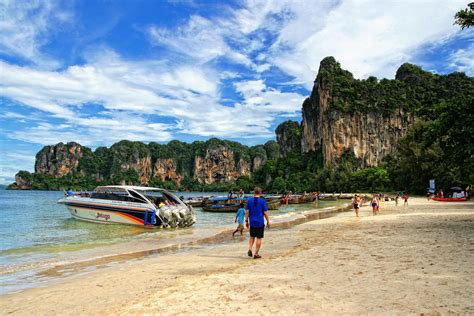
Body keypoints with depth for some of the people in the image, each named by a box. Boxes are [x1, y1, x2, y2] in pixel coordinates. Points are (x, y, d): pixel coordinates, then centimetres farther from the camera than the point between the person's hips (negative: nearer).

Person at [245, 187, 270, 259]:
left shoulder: (249, 201, 1)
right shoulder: (262, 201, -8)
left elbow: (247, 212, 2)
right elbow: (265, 212, -8)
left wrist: (246, 221, 10)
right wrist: (268, 221, 2)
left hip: (252, 222, 3)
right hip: (260, 223, -3)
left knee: (252, 236, 19)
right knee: (259, 238, 5)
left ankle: (250, 249, 1)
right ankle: (256, 254, 7)